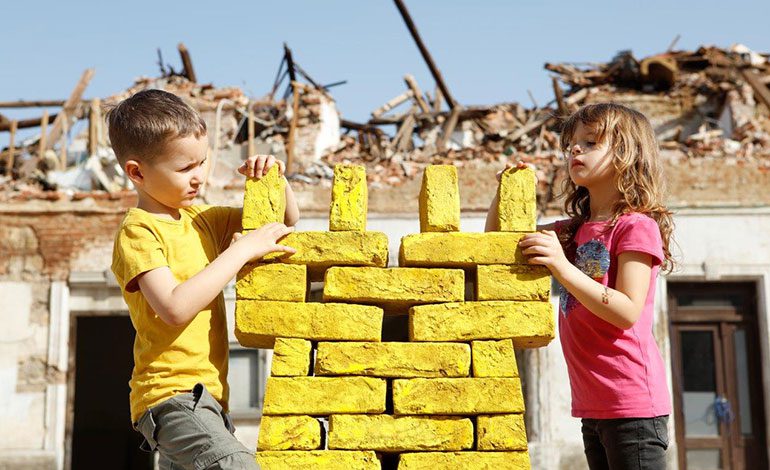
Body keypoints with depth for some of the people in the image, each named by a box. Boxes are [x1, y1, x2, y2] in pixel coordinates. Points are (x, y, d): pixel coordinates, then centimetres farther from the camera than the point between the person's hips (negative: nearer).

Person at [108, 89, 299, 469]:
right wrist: (241, 250, -21)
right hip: (170, 395, -9)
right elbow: (175, 308, -25)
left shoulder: (202, 219, 13)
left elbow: (285, 221, 22)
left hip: (208, 394, 9)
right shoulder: (138, 233, -10)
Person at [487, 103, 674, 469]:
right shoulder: (572, 231, 15)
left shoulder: (637, 226, -8)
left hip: (633, 406, -8)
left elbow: (628, 312, -18)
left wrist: (562, 268, -24)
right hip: (593, 408, 8)